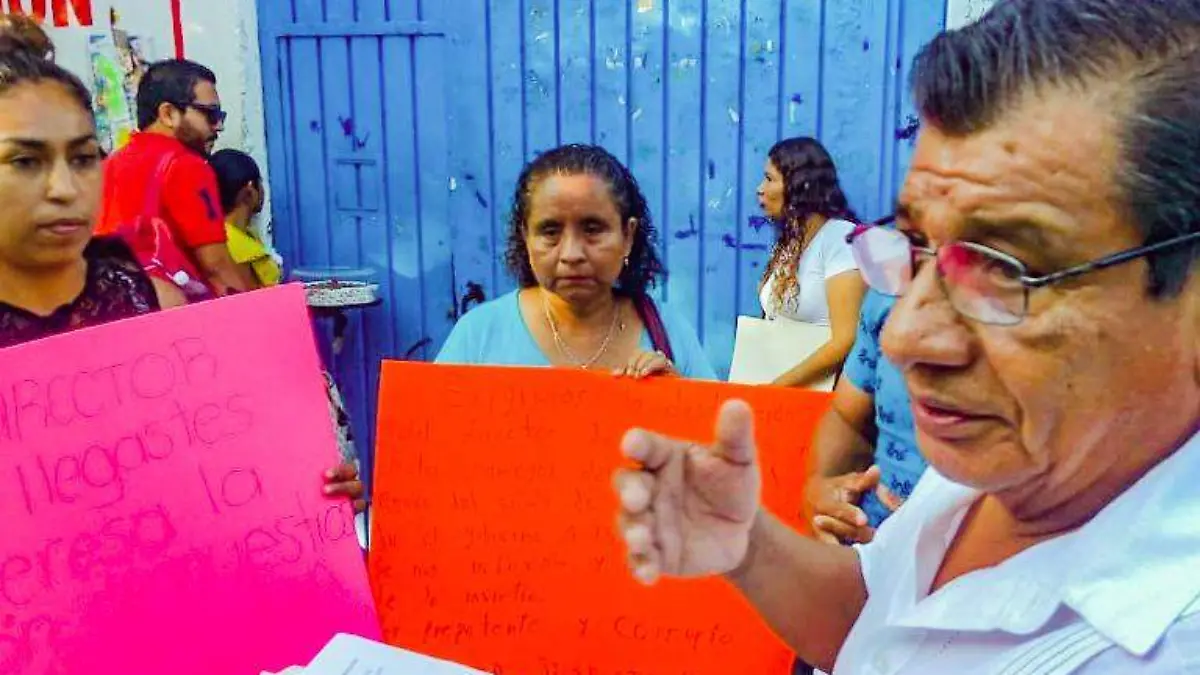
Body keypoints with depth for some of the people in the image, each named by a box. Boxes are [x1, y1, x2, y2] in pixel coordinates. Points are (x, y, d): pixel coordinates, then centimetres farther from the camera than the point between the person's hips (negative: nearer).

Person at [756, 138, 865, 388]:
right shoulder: (789, 240, 15)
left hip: (814, 390, -6)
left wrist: (775, 388, -13)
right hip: (772, 382, 6)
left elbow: (846, 342, -15)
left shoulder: (841, 238, -8)